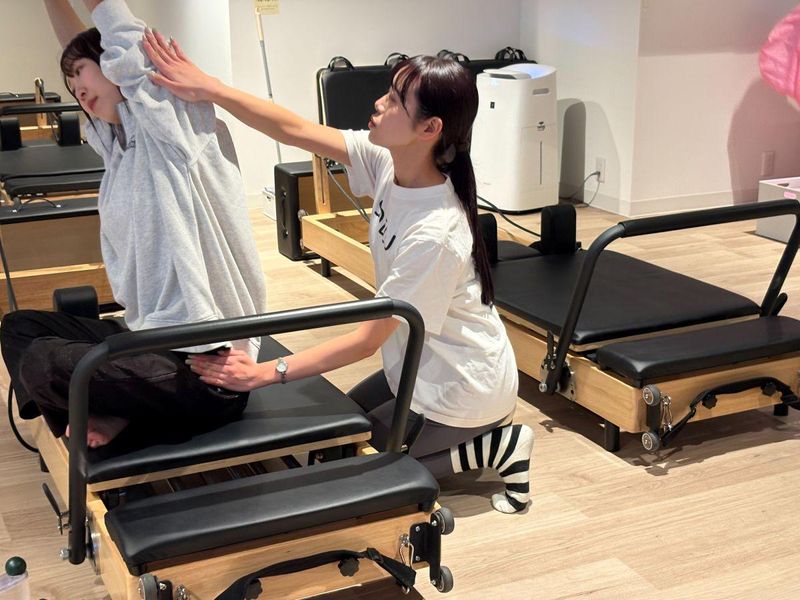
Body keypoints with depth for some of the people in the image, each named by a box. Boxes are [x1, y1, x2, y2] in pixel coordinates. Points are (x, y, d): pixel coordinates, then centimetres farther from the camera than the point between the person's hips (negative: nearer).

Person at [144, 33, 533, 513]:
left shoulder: (435, 235, -34)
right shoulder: (386, 161, -13)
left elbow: (368, 339, -28)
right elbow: (296, 131, -10)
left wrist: (266, 374, -28)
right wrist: (208, 89, -18)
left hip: (461, 389, -8)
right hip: (423, 368, 8)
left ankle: (495, 447, 6)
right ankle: (483, 434, 21)